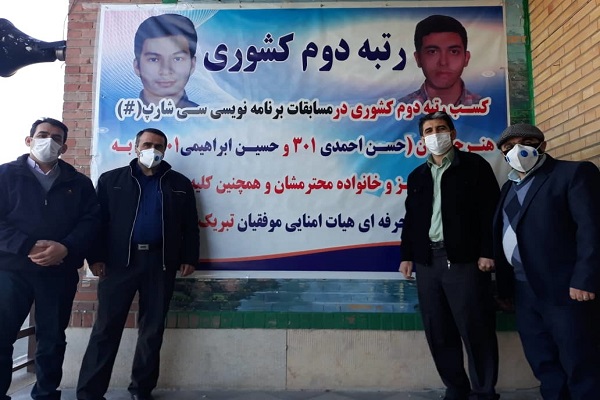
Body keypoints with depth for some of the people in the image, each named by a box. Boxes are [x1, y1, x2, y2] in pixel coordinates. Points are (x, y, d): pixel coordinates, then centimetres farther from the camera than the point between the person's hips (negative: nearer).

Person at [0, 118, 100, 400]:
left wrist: (66, 248, -15)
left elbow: (91, 220, 2)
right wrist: (28, 247, -16)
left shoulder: (79, 183, 12)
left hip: (60, 271, 2)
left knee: (52, 340, 10)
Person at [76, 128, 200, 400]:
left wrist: (189, 258, 2)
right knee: (106, 328, 2)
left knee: (153, 329, 8)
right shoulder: (111, 180, 9)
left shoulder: (180, 184, 11)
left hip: (160, 262, 1)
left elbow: (190, 225, 9)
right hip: (119, 261, -1)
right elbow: (98, 220, 3)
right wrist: (96, 257, -5)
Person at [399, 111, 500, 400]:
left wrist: (487, 252, -12)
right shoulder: (417, 176, 17)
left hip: (465, 260, -4)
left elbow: (490, 210, -4)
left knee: (476, 330, -1)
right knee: (438, 332, 8)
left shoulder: (475, 165, 4)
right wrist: (407, 255, 10)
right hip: (427, 261, 5)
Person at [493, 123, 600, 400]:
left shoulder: (575, 173, -2)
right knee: (544, 366, 14)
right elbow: (504, 236, 13)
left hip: (565, 289, -6)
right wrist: (504, 286, 10)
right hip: (524, 290, 7)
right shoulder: (509, 187, 18)